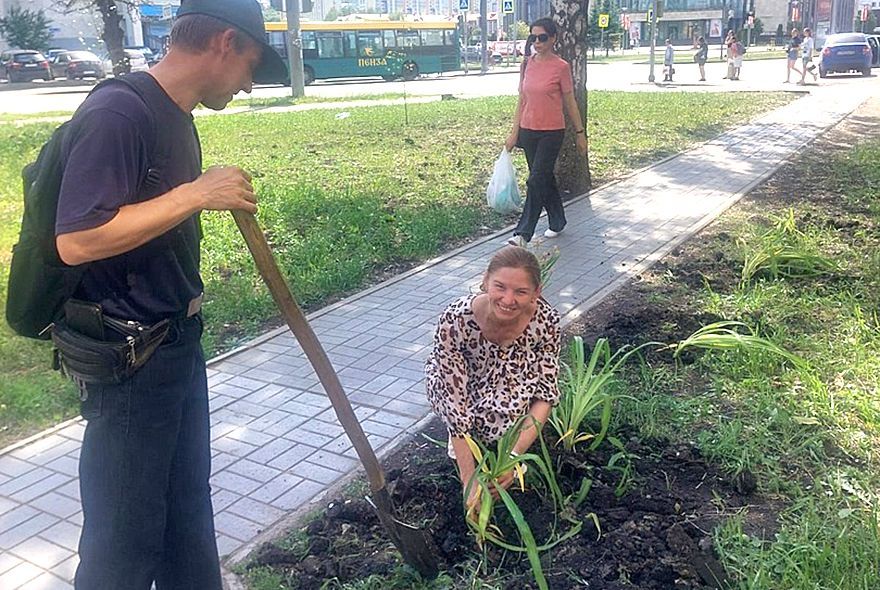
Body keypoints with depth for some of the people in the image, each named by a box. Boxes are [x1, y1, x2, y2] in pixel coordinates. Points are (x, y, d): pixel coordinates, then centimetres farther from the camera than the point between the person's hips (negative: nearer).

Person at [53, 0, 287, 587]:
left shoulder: (177, 119, 9)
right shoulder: (116, 113, -20)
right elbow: (76, 240, -28)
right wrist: (196, 194, -25)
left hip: (178, 345, 9)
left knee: (189, 504, 22)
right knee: (125, 533, 6)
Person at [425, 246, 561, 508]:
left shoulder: (545, 320, -31)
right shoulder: (455, 320, -38)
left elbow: (546, 395, -25)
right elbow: (455, 405, -35)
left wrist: (514, 455, -38)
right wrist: (469, 481, -36)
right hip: (455, 379, -1)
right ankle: (465, 440, 2)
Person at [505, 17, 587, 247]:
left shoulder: (561, 67, -8)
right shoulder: (527, 64, 6)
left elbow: (570, 102, -2)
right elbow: (522, 100, 10)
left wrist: (580, 133, 2)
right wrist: (514, 133, 7)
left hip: (551, 132, -5)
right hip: (528, 131, 6)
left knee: (536, 181, -9)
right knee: (545, 178, 15)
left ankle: (523, 234, -8)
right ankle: (557, 222, 32)